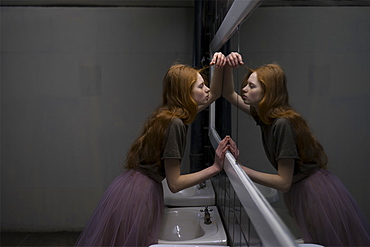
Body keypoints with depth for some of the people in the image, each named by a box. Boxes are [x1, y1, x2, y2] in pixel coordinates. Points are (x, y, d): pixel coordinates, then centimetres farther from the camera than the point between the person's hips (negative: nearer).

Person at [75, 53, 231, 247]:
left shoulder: (172, 114, 6)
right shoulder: (174, 123, -21)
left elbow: (214, 94, 21)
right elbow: (174, 183, -17)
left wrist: (220, 69, 5)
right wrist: (215, 168, -18)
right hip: (138, 195, -9)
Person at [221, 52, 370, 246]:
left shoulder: (283, 124, -26)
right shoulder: (264, 114, -1)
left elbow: (283, 182, -22)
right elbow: (228, 94, 11)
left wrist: (241, 169, -23)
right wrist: (228, 67, -6)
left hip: (318, 198, -8)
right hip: (300, 193, 8)